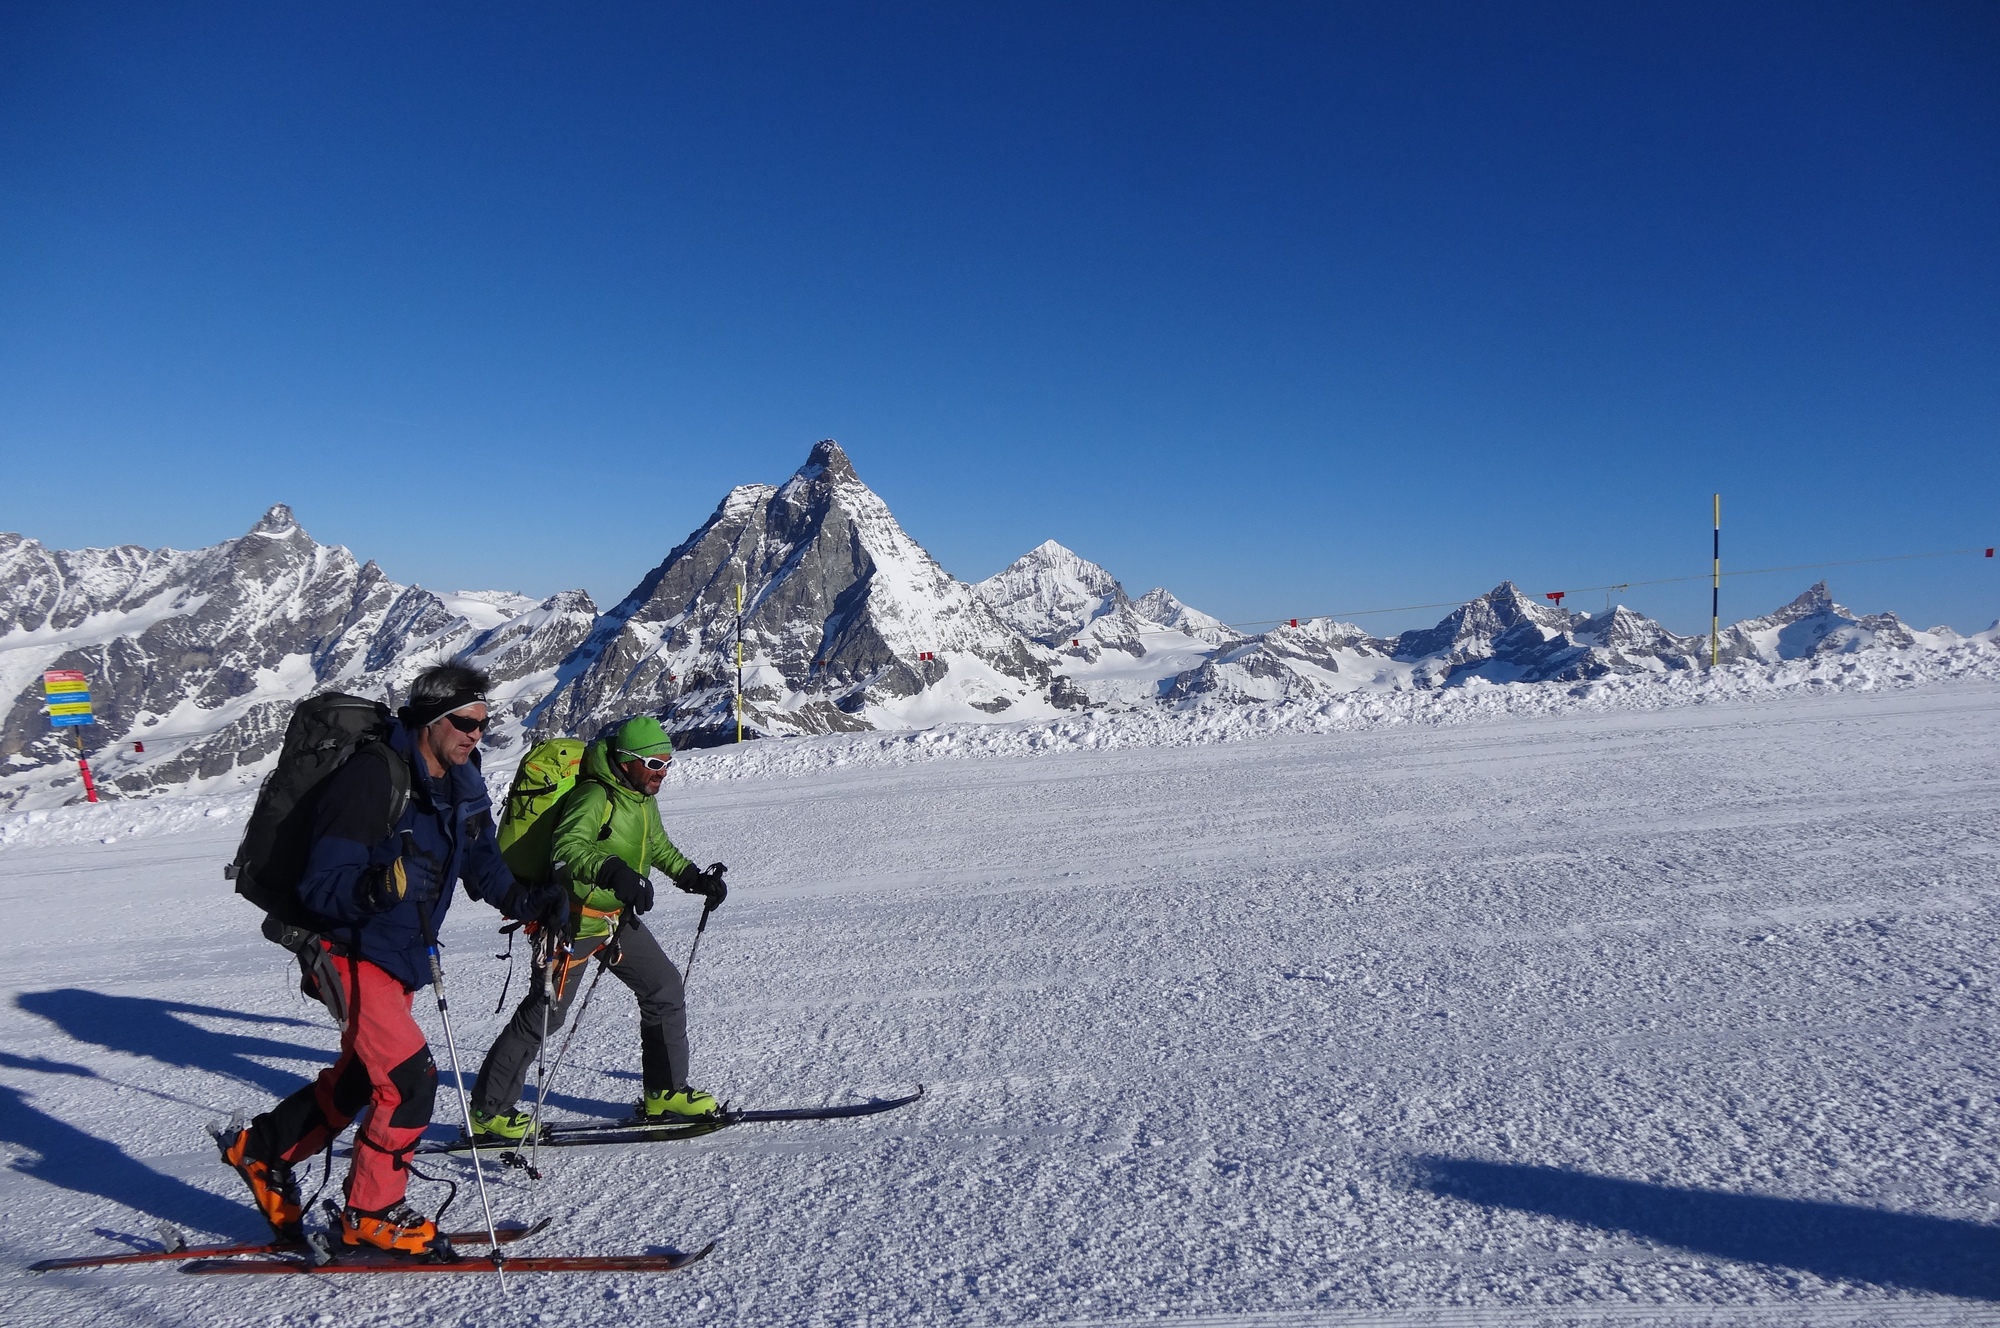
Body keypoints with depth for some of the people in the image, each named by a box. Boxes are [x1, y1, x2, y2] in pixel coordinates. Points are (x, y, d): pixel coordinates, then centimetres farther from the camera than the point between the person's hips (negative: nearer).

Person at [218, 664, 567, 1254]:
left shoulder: (461, 785, 1)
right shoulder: (372, 777, -23)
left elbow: (484, 866, 9)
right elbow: (319, 887, -23)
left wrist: (530, 900, -9)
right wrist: (373, 887, -43)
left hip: (402, 957, 9)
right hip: (352, 954, -9)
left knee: (356, 1079, 23)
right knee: (411, 1078, -12)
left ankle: (261, 1150, 45)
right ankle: (370, 1214, 6)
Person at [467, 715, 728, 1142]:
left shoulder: (643, 800, 7)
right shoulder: (595, 797, -21)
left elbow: (659, 847, 24)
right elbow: (567, 847, -38)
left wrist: (693, 878, 13)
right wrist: (614, 872, -53)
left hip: (618, 919, 9)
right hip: (575, 920, -9)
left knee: (665, 988, 7)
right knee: (545, 1013, -4)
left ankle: (665, 1094, 17)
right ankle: (487, 1113, 10)